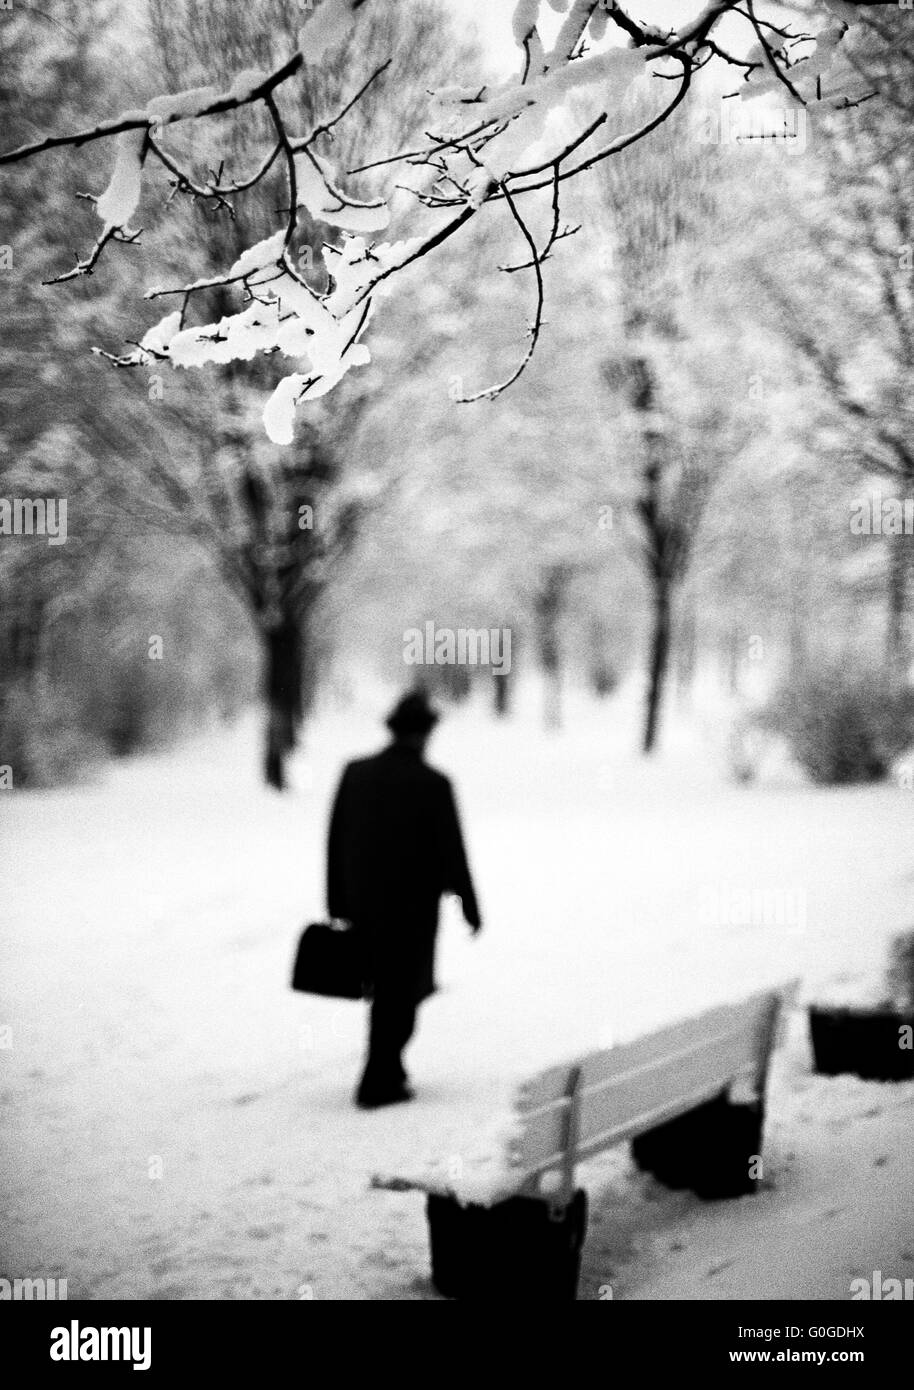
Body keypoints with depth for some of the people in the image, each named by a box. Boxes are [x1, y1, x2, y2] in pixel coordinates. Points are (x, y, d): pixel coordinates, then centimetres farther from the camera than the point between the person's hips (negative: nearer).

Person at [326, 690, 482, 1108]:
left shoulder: (355, 774, 0)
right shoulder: (433, 784, -14)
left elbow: (336, 843, 4)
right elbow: (451, 851, -11)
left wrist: (338, 904, 11)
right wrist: (469, 905, 1)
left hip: (363, 905, 5)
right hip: (413, 905, -5)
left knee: (388, 989, 20)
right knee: (399, 992, 5)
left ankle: (389, 1070, 27)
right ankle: (378, 1083, 6)